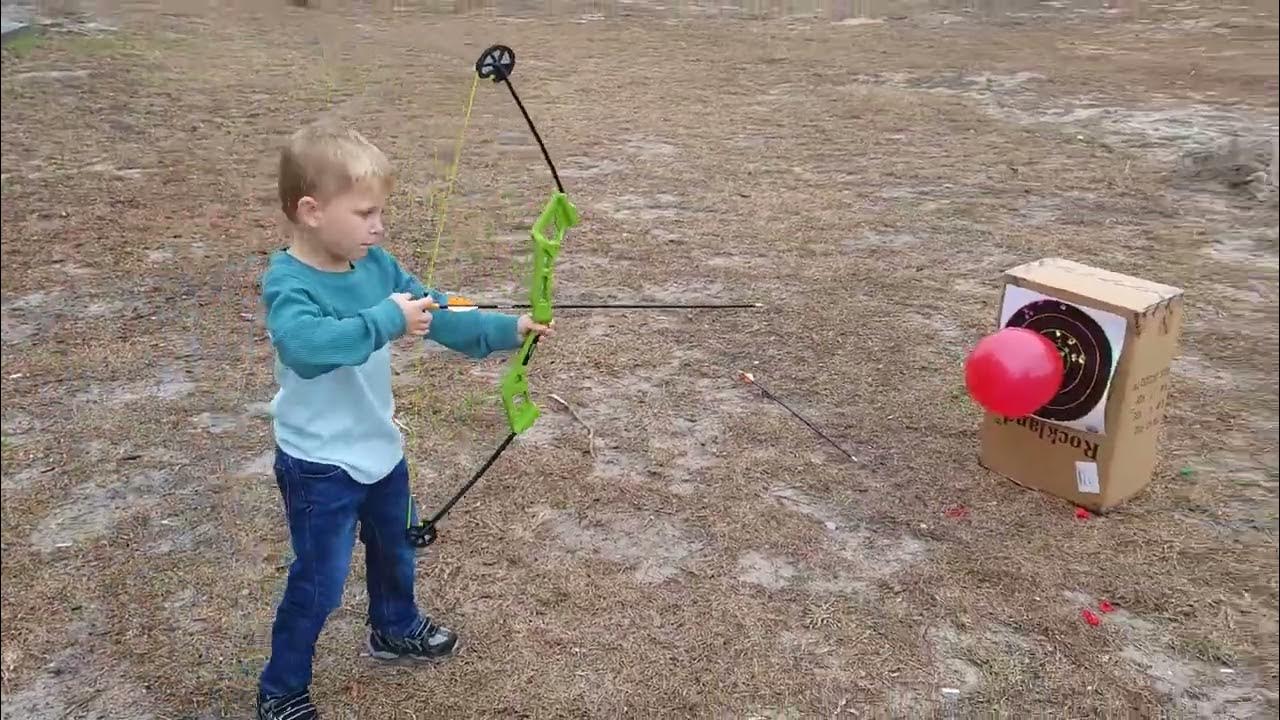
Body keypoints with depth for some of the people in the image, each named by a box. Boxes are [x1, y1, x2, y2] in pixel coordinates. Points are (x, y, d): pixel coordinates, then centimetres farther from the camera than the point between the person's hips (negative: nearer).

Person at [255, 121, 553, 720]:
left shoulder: (374, 264, -4)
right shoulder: (288, 283, -25)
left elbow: (437, 315, 3)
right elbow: (307, 344, -46)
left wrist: (506, 331, -4)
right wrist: (387, 320, -43)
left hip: (379, 446, 8)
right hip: (320, 464, -7)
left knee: (393, 548, 27)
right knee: (318, 583, 4)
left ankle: (396, 629, 54)